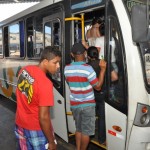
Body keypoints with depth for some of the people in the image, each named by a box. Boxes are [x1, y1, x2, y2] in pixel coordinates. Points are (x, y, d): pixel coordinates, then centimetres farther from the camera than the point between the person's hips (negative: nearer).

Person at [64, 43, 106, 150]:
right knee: (86, 132, 8)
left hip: (74, 105, 5)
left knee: (79, 129, 21)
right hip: (87, 105, -5)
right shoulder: (87, 68, -20)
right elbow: (98, 86, -14)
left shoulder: (67, 68, -3)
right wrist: (103, 69, -11)